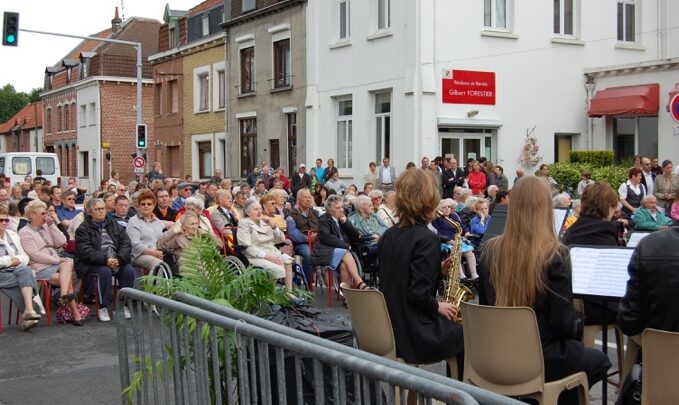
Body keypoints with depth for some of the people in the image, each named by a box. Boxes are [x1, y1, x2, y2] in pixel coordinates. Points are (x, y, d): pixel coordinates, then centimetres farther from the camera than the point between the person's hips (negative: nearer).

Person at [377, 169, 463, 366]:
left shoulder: (388, 236, 6)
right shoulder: (426, 238, -18)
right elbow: (419, 294, -23)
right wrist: (438, 306, -5)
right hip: (415, 335, -8)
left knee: (454, 327, 24)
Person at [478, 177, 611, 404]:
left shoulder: (490, 250, -5)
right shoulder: (555, 254, -19)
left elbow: (485, 305, 6)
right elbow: (564, 321, -15)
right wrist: (578, 323, 6)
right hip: (540, 357, -5)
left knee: (577, 350, 33)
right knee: (599, 361, 25)